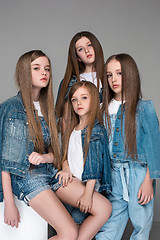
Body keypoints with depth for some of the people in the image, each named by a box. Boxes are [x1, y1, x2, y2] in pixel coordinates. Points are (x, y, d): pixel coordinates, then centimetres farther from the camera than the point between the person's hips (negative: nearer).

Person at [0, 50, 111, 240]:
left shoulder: (46, 106, 12)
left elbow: (53, 151, 13)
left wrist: (45, 157, -13)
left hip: (50, 172, 7)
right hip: (26, 177, -7)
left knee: (104, 208, -5)